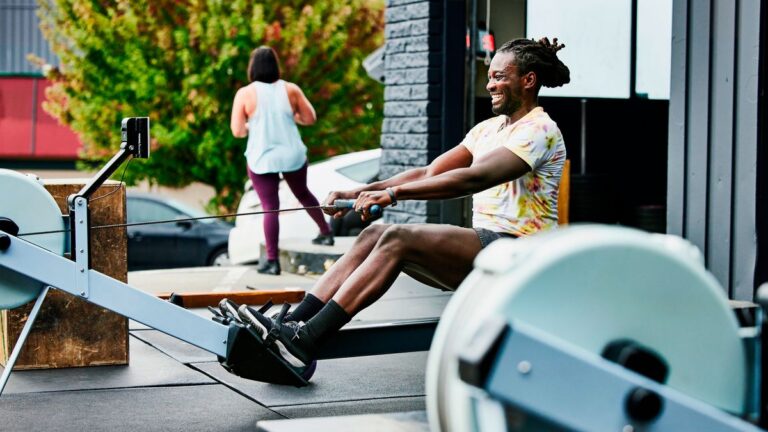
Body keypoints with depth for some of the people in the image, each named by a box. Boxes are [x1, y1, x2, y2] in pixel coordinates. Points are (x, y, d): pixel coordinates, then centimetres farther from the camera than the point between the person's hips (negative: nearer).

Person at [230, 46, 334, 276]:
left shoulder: (245, 94, -10)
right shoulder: (291, 89, -3)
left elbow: (237, 131, -9)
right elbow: (310, 118, 2)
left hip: (261, 159, -2)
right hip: (293, 155, 3)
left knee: (270, 208, 2)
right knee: (303, 194, 25)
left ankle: (272, 261, 1)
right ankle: (326, 233, 36)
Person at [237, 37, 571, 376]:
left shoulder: (539, 130, -9)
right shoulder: (489, 128, 20)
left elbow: (473, 178, -24)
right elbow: (429, 172, 12)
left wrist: (394, 193, -29)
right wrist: (361, 192, -1)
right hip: (483, 246, 8)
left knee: (399, 240, -26)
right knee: (375, 234, -11)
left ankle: (304, 344, -33)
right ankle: (289, 325, -21)